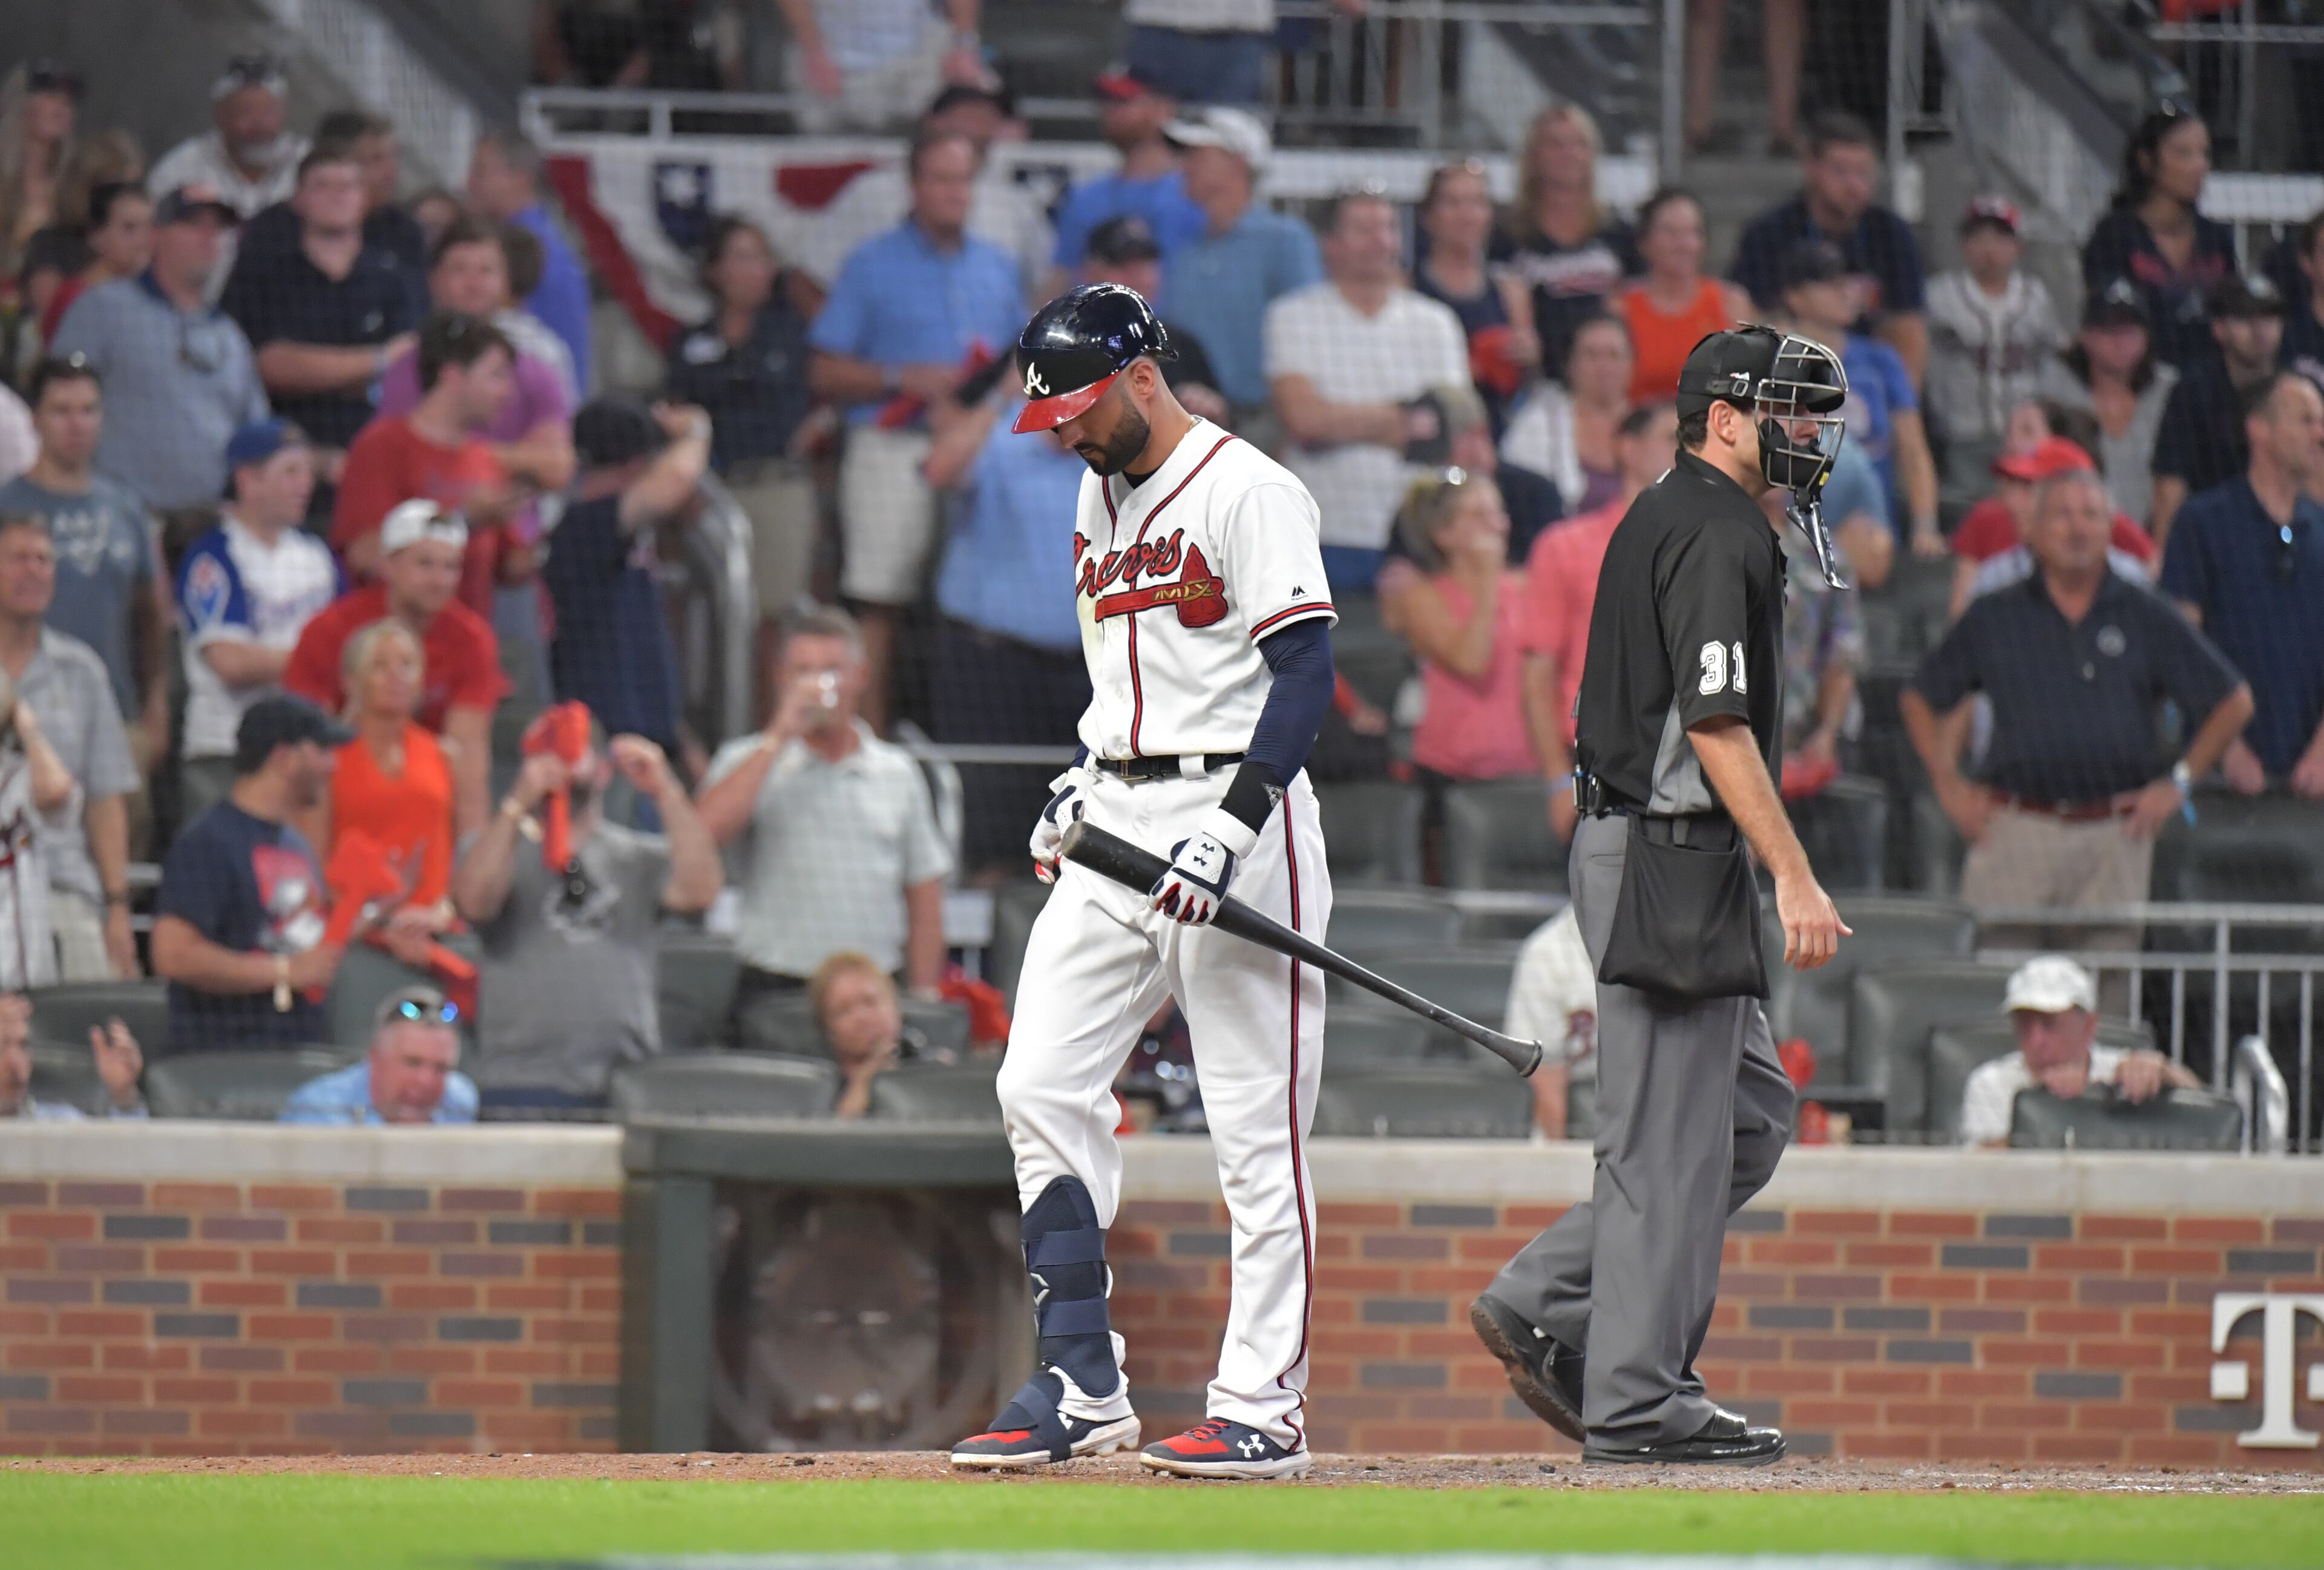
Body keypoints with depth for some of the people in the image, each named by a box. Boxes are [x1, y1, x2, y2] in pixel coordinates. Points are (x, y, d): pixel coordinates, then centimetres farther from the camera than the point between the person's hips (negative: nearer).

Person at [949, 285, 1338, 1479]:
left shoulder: (1249, 493, -10)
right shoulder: (1100, 494, 17)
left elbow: (1305, 674, -17)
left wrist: (1230, 830, -26)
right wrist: (1085, 780, 17)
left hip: (1234, 810, -9)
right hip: (1116, 830, 9)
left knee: (1257, 1130, -6)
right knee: (1041, 1087, 1)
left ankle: (1263, 1409, -3)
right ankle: (1082, 1388, 5)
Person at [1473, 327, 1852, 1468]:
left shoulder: (1658, 519, 18)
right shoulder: (1716, 534, -14)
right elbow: (1716, 723, -21)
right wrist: (1794, 878, -22)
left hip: (1633, 848, 10)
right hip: (1671, 854, -10)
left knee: (1751, 1108, 15)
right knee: (1671, 1135, -6)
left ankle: (1546, 1307, 12)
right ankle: (1638, 1399, -4)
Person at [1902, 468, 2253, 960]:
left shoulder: (2147, 619, 10)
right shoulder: (1993, 619, 11)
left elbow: (2233, 702, 14)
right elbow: (1919, 698, 19)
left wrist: (2178, 783, 6)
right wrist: (1949, 785, 8)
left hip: (2114, 836, 0)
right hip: (2016, 828, 0)